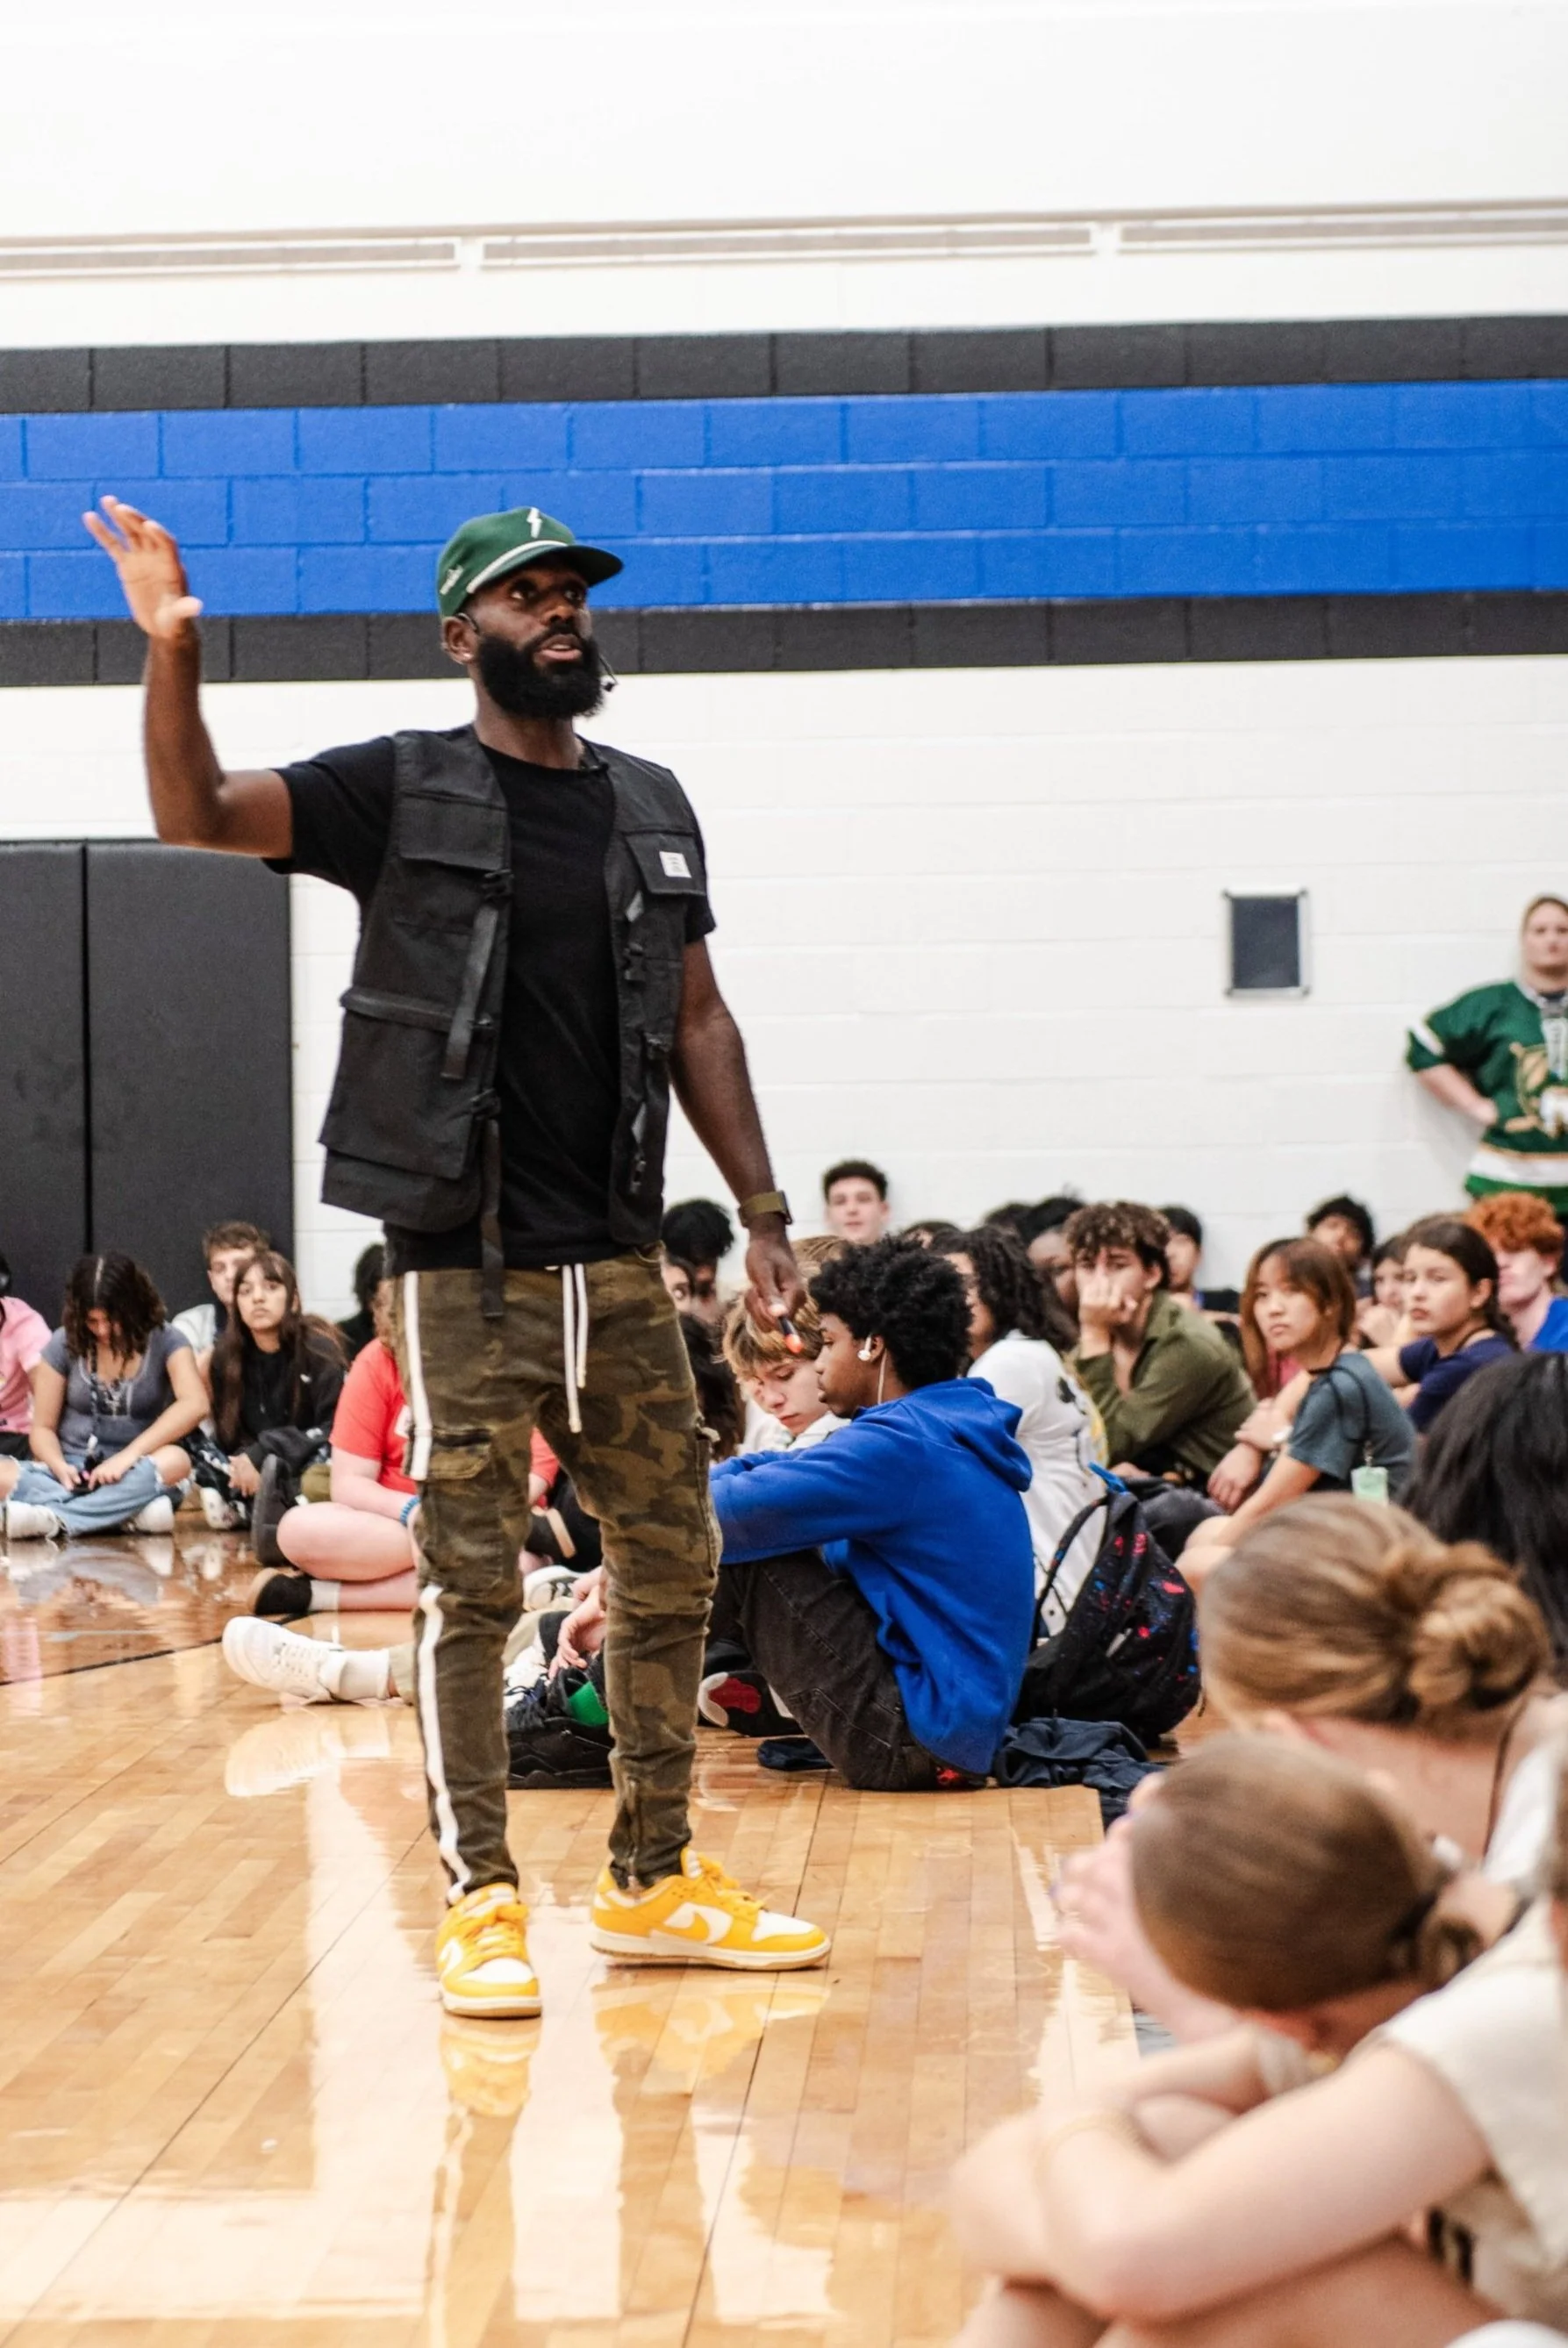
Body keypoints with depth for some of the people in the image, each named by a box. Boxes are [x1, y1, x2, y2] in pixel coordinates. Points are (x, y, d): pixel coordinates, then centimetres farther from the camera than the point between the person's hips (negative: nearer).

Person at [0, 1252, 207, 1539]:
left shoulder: (165, 1341, -3)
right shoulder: (64, 1343, 1)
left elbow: (194, 1405, -20)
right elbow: (43, 1428, 5)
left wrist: (128, 1455, -28)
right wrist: (60, 1467, -18)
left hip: (131, 1473, -1)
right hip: (73, 1474, 1)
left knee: (175, 1461, -37)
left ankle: (52, 1517, -39)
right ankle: (130, 1511, -36)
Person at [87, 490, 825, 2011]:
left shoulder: (651, 810, 11)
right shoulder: (403, 792, -2)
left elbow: (697, 1024, 14)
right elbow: (195, 814, -14)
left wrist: (762, 1212, 9)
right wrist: (173, 652, -30)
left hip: (620, 1261, 5)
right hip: (466, 1267, -5)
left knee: (670, 1569, 9)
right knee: (471, 1586, -2)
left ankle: (652, 1883, 21)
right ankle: (479, 1902, 7)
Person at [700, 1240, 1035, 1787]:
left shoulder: (900, 1447, -17)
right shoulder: (950, 1429, 13)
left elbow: (731, 1511, -17)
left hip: (913, 1738, -10)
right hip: (967, 1730, 10)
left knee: (733, 1555, -7)